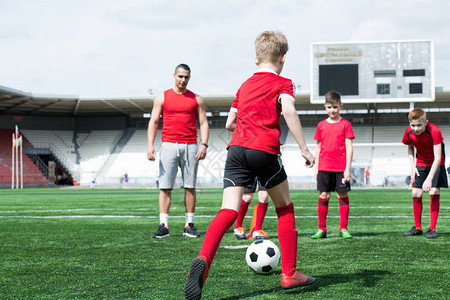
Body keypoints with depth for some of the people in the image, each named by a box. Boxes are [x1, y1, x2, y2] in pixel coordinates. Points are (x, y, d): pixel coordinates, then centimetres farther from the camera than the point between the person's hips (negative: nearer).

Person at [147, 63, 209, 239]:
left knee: (190, 187, 2)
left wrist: (204, 144, -7)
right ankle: (163, 226, -4)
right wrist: (150, 145, -6)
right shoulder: (162, 98, 9)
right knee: (165, 186, -5)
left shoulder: (196, 99, 11)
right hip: (169, 145, -1)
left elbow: (203, 123, 8)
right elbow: (153, 122, 6)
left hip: (190, 147, 1)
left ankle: (189, 225, 7)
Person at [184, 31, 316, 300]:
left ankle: (203, 259, -34)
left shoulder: (245, 85, 25)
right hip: (265, 151, -4)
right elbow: (288, 110, -12)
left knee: (228, 211, -7)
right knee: (285, 208, 15)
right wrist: (304, 148, -12)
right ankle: (290, 274, 16)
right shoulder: (283, 83, 8)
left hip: (237, 147, 4)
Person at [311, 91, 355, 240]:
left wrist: (348, 168, -8)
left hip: (341, 168, -2)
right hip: (324, 167, 2)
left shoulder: (345, 124, 1)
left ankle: (344, 229, 8)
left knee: (343, 196, 0)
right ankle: (322, 229, 6)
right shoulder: (321, 125, 11)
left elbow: (349, 147, -2)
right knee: (323, 196, 1)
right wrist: (317, 168, 10)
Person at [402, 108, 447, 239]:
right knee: (416, 193, -2)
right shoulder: (409, 132, -17)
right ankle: (417, 227, 11)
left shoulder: (434, 131, -31)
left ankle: (432, 228, -6)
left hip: (436, 164, -4)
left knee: (434, 192, -14)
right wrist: (412, 166, -6)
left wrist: (429, 179, -39)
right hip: (421, 163, 4)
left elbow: (437, 158, -32)